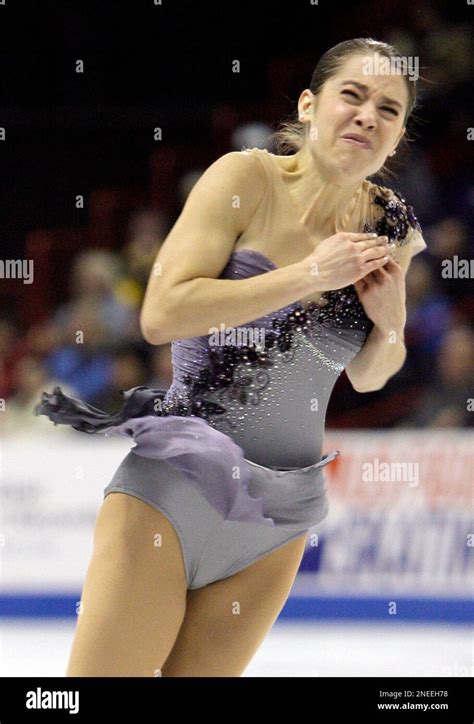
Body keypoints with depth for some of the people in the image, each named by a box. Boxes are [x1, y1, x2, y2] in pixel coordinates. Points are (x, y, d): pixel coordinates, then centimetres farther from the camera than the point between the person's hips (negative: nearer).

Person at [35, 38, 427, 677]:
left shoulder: (390, 229, 5)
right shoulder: (248, 180, -8)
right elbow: (162, 315, -17)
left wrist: (391, 321, -4)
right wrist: (309, 275, -17)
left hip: (279, 520, 4)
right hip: (176, 483, -4)